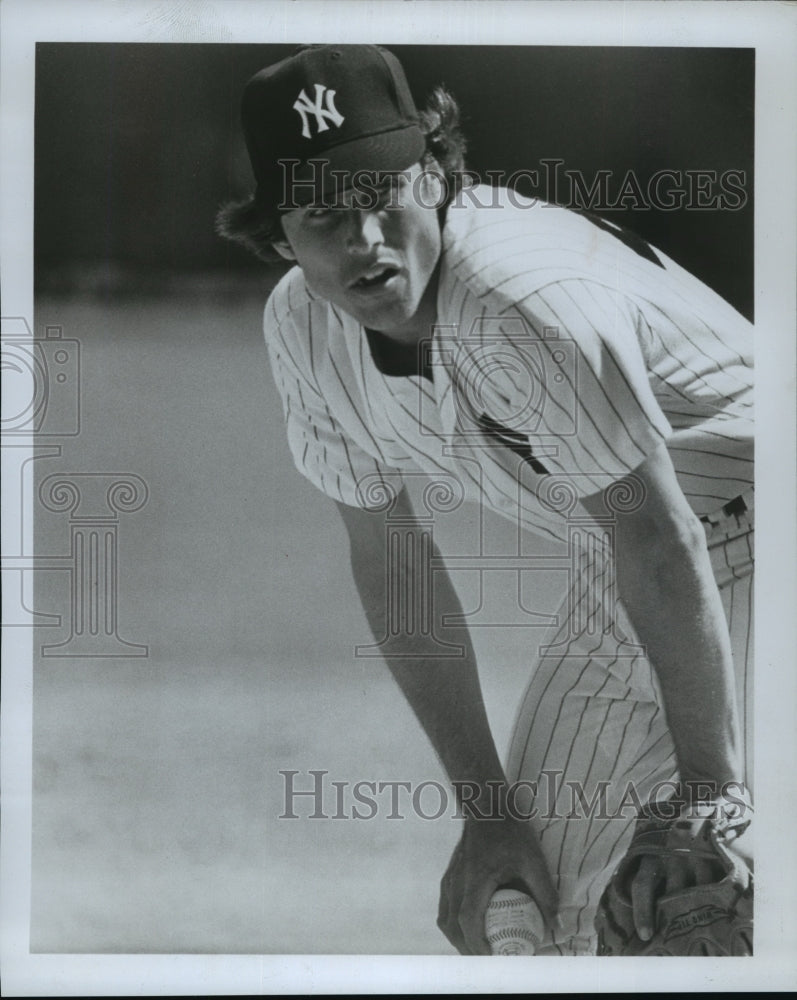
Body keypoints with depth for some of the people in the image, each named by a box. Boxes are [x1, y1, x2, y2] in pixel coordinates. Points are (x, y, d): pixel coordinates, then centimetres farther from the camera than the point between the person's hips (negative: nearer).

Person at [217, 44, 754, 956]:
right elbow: (387, 559, 0)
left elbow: (660, 541, -33)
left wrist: (707, 798, -33)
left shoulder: (529, 302, -33)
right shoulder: (301, 330, -9)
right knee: (523, 893, 12)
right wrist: (487, 809, -3)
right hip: (605, 581, 8)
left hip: (742, 545, -7)